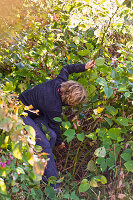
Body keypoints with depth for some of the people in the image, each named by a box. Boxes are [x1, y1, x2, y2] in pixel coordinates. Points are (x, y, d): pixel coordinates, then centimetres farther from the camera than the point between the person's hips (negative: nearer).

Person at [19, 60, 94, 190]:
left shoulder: (61, 82, -15)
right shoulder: (53, 106, -34)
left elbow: (66, 69, 9)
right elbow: (54, 125, -15)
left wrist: (84, 67, 10)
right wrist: (59, 142, 3)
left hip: (36, 111, 9)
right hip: (22, 113, -9)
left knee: (51, 136, -9)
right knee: (44, 145, -20)